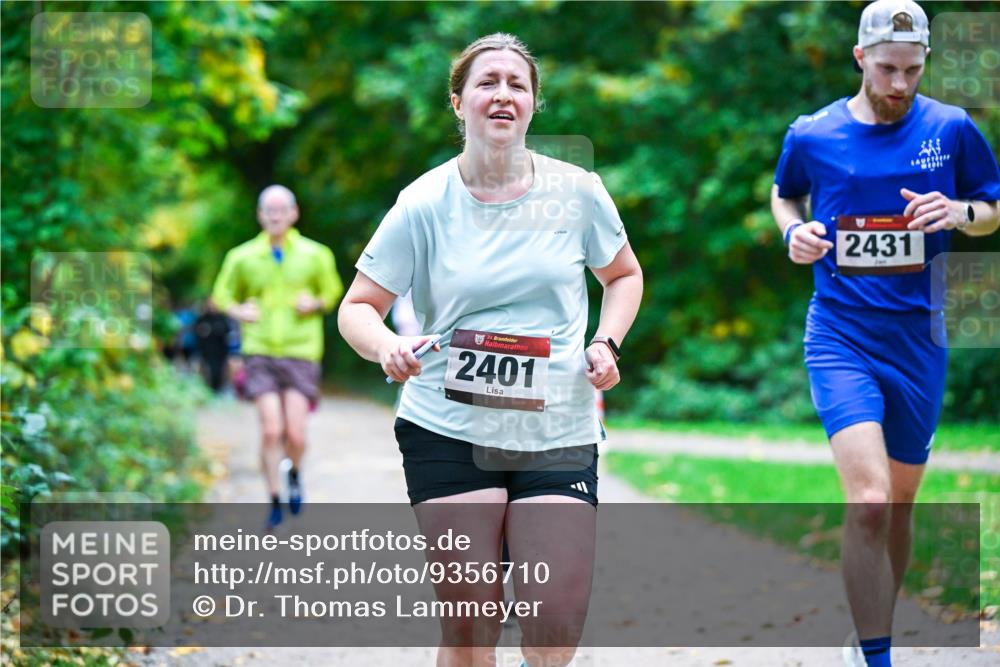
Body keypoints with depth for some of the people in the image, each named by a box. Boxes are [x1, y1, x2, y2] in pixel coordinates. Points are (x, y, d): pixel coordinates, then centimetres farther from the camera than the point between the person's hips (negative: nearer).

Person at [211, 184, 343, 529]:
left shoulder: (315, 255, 3)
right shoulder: (242, 257, 4)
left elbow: (332, 291, 17)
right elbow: (223, 295, 15)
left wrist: (317, 303, -5)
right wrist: (239, 311, -5)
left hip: (301, 354, 0)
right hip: (261, 353, 0)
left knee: (295, 435, -8)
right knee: (271, 430, -11)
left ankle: (295, 473, 27)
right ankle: (275, 500, 4)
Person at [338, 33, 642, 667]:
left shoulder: (577, 191, 2)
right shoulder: (425, 203, -2)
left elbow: (624, 274, 19)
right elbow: (358, 307, 3)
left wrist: (607, 342, 0)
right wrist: (389, 348, -20)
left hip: (558, 432, 1)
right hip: (447, 430, -1)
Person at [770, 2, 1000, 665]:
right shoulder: (811, 136, -1)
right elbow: (784, 194, 20)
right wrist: (796, 230, -2)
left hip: (919, 338, 2)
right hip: (841, 337, -2)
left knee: (900, 504, 13)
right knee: (869, 502, -20)